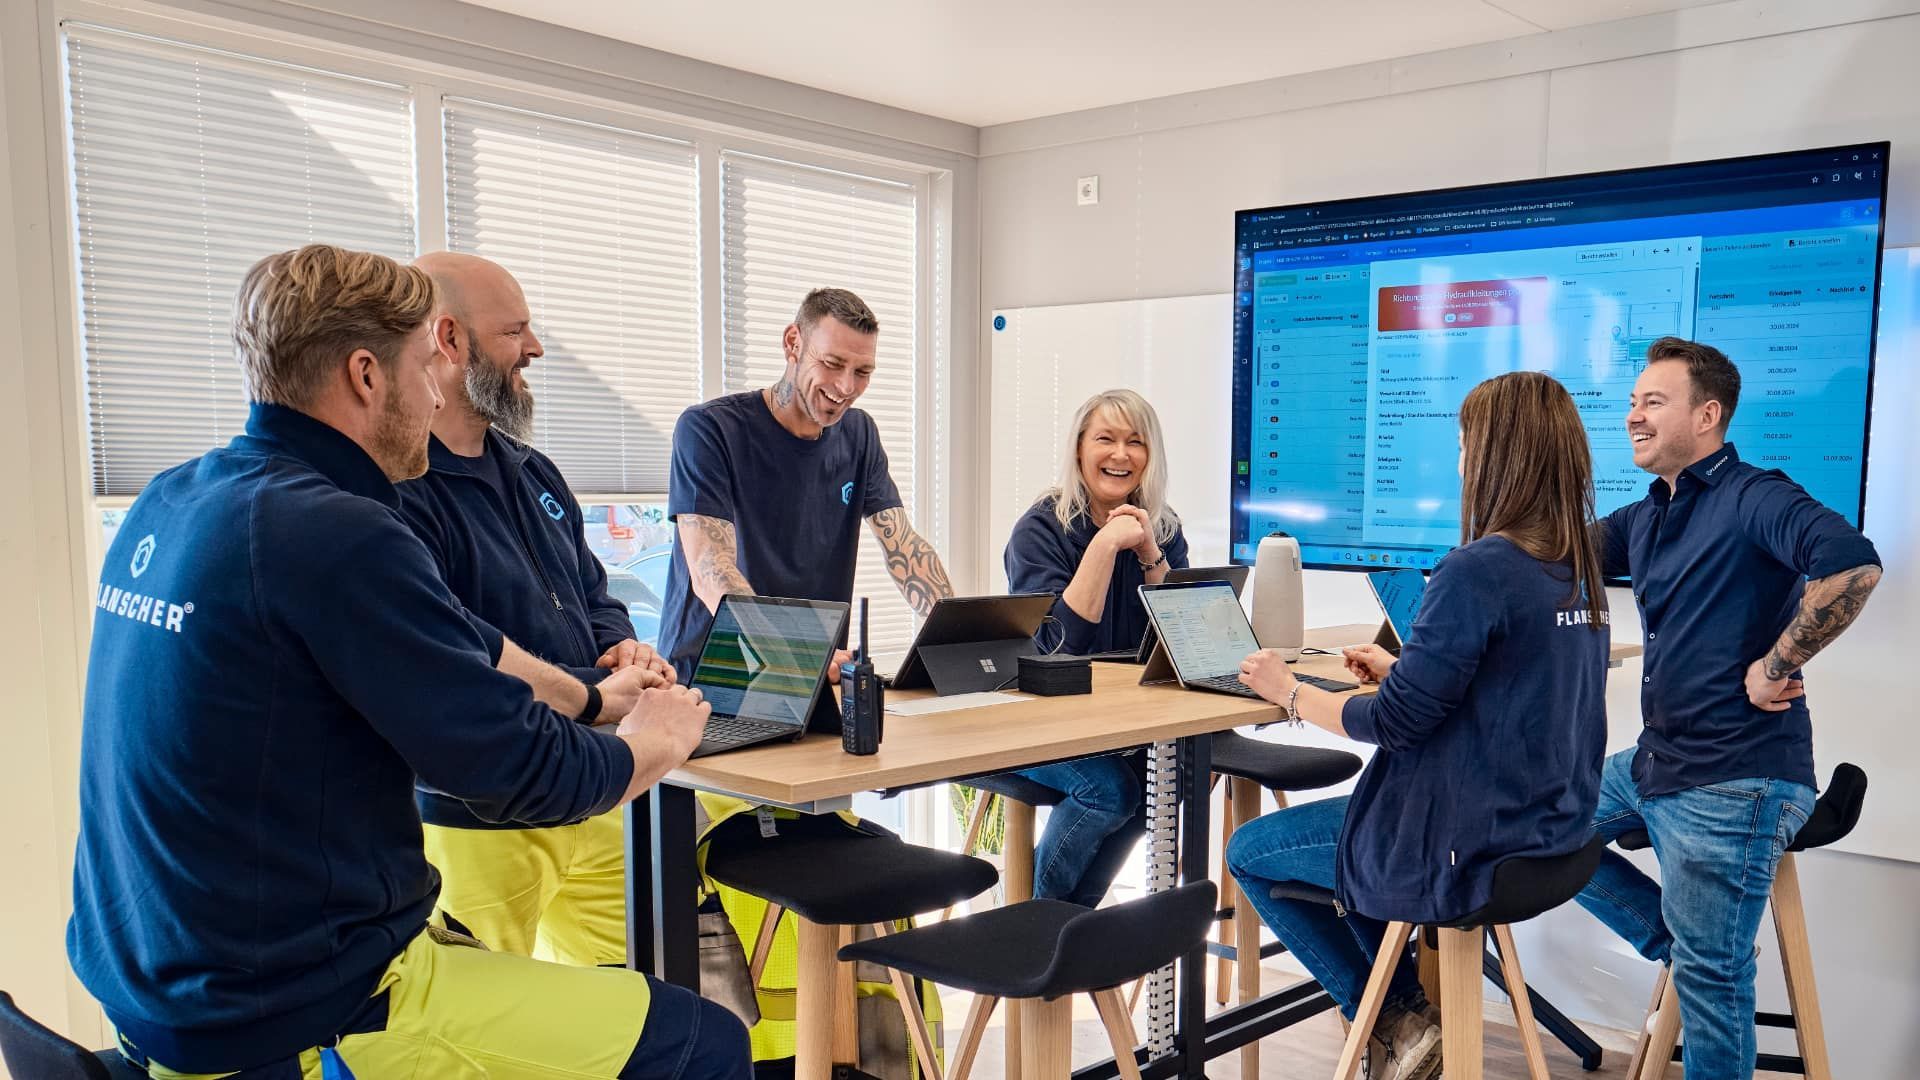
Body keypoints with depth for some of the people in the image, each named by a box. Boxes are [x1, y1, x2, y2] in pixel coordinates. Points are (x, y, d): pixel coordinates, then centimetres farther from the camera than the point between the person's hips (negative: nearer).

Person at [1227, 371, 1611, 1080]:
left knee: (1249, 853, 8)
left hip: (1472, 846, -9)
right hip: (1552, 828, 9)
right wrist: (1403, 667, 18)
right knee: (1348, 820, 30)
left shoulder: (1477, 569, -24)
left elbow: (1396, 721, -21)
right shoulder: (1577, 568, 3)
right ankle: (1401, 1003, 28)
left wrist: (1289, 692, -7)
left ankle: (1393, 1021, 12)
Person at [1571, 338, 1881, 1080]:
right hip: (1653, 763, 9)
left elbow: (1853, 566, -31)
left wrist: (1774, 668, -24)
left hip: (1736, 780, -9)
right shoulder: (1643, 518, 12)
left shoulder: (1753, 499, -14)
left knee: (1709, 971, 0)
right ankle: (1675, 938, 22)